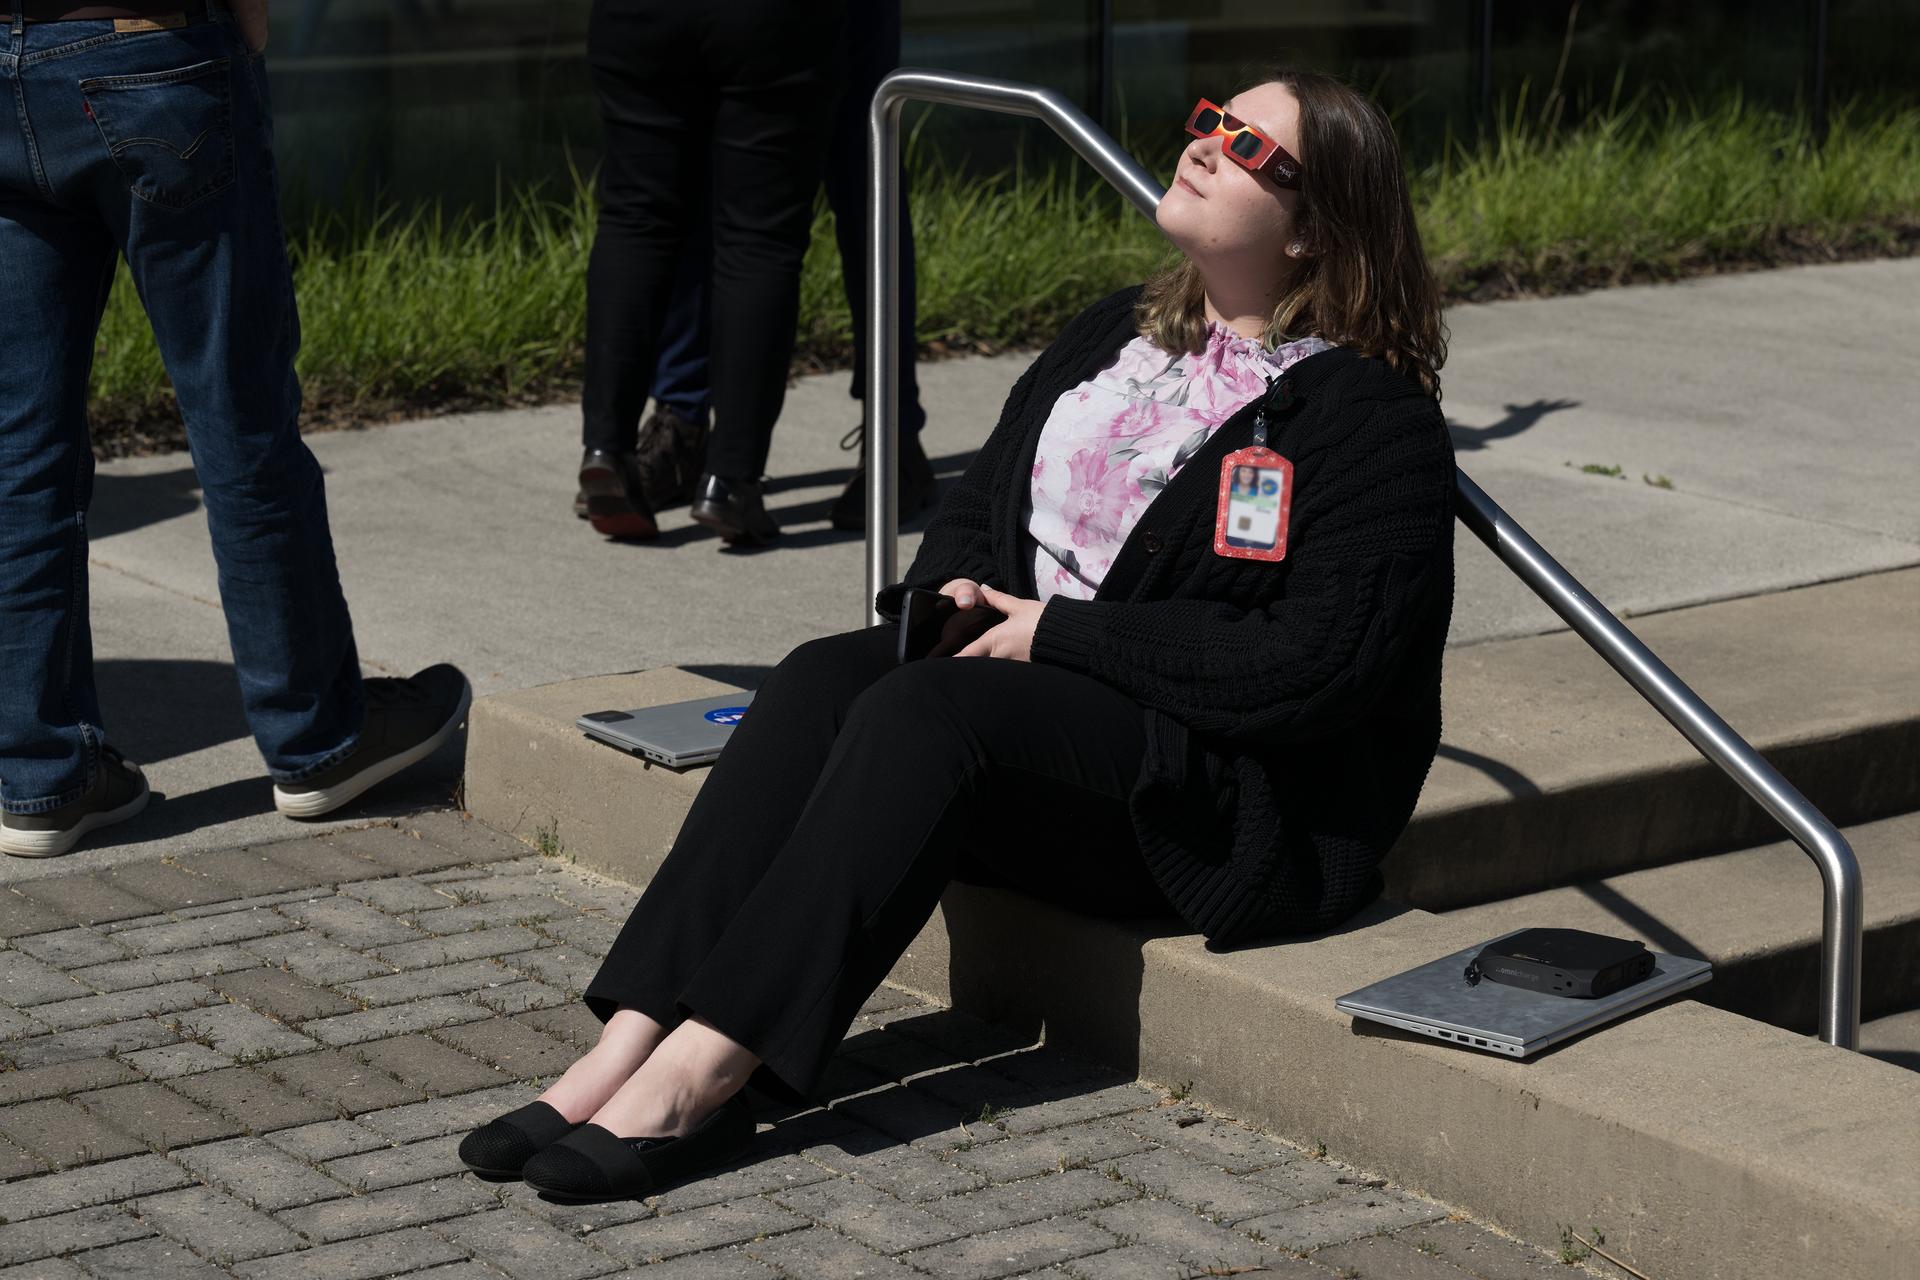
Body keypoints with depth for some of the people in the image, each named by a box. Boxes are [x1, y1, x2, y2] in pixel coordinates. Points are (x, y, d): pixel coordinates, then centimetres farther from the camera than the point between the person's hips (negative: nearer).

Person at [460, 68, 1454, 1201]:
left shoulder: (1370, 417, -10)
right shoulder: (1119, 334, 16)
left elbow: (1313, 666, -20)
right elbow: (983, 499, 23)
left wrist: (1057, 631, -18)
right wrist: (952, 587, -2)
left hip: (1237, 790, -7)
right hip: (1039, 688, 8)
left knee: (925, 713, -31)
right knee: (824, 677, -20)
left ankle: (697, 1079, -35)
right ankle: (632, 1043, -31)